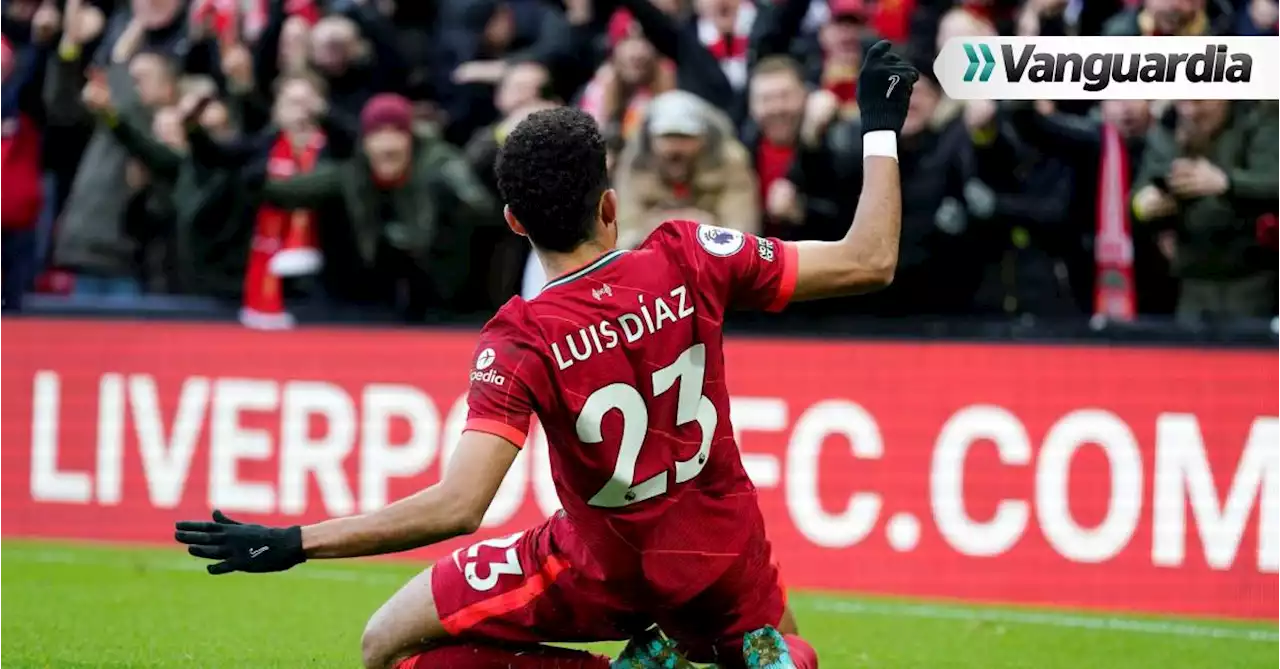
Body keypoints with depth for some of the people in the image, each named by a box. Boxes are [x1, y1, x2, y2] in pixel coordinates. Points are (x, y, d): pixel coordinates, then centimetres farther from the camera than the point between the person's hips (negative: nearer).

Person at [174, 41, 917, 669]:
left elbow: (458, 505, -31)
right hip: (721, 552, 3)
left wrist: (291, 544, -28)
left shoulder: (519, 344, -23)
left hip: (607, 569, -3)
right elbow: (869, 261, -11)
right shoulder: (689, 259, -17)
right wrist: (882, 130, 1)